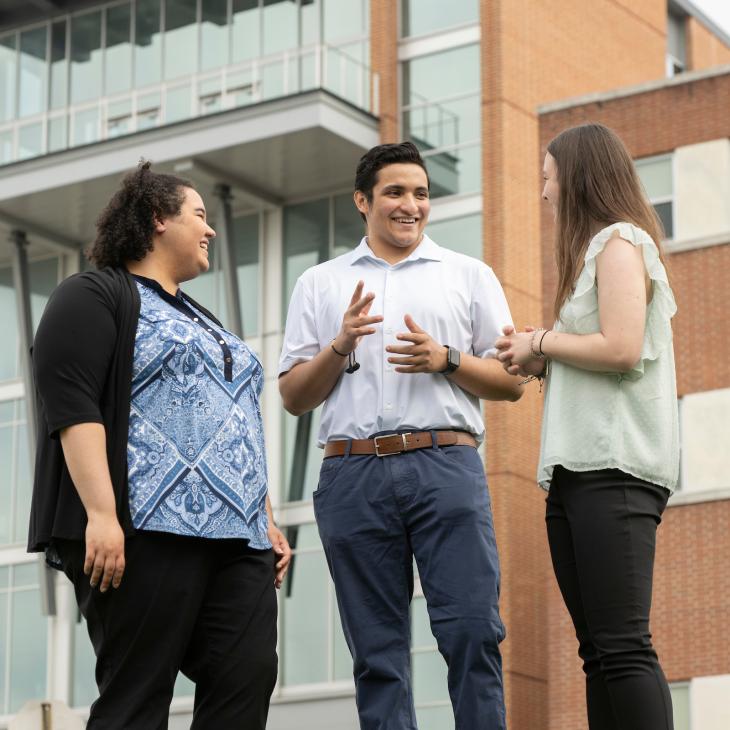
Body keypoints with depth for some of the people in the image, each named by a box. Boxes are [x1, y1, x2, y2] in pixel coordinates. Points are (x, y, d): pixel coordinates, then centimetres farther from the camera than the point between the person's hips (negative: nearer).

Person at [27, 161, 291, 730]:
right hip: (149, 530, -8)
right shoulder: (94, 297, 2)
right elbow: (70, 404, -12)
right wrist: (102, 513, -23)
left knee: (246, 683, -6)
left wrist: (268, 522, 20)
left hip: (236, 536, 8)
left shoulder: (202, 321, 29)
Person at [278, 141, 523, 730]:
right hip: (353, 475, 1)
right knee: (377, 651, 1)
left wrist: (446, 360, -6)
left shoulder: (469, 276, 16)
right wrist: (340, 345, -4)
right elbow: (293, 397, 13)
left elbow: (511, 383, 12)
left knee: (473, 631, -11)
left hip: (446, 465, -1)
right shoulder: (321, 285, 18)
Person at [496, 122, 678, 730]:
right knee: (598, 651, 2)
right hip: (577, 470, 10)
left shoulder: (620, 242, -3)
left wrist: (542, 343, -3)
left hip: (614, 468, -10)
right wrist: (538, 361, 11)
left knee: (623, 646, -17)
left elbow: (621, 348, -17)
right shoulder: (599, 249, 26)